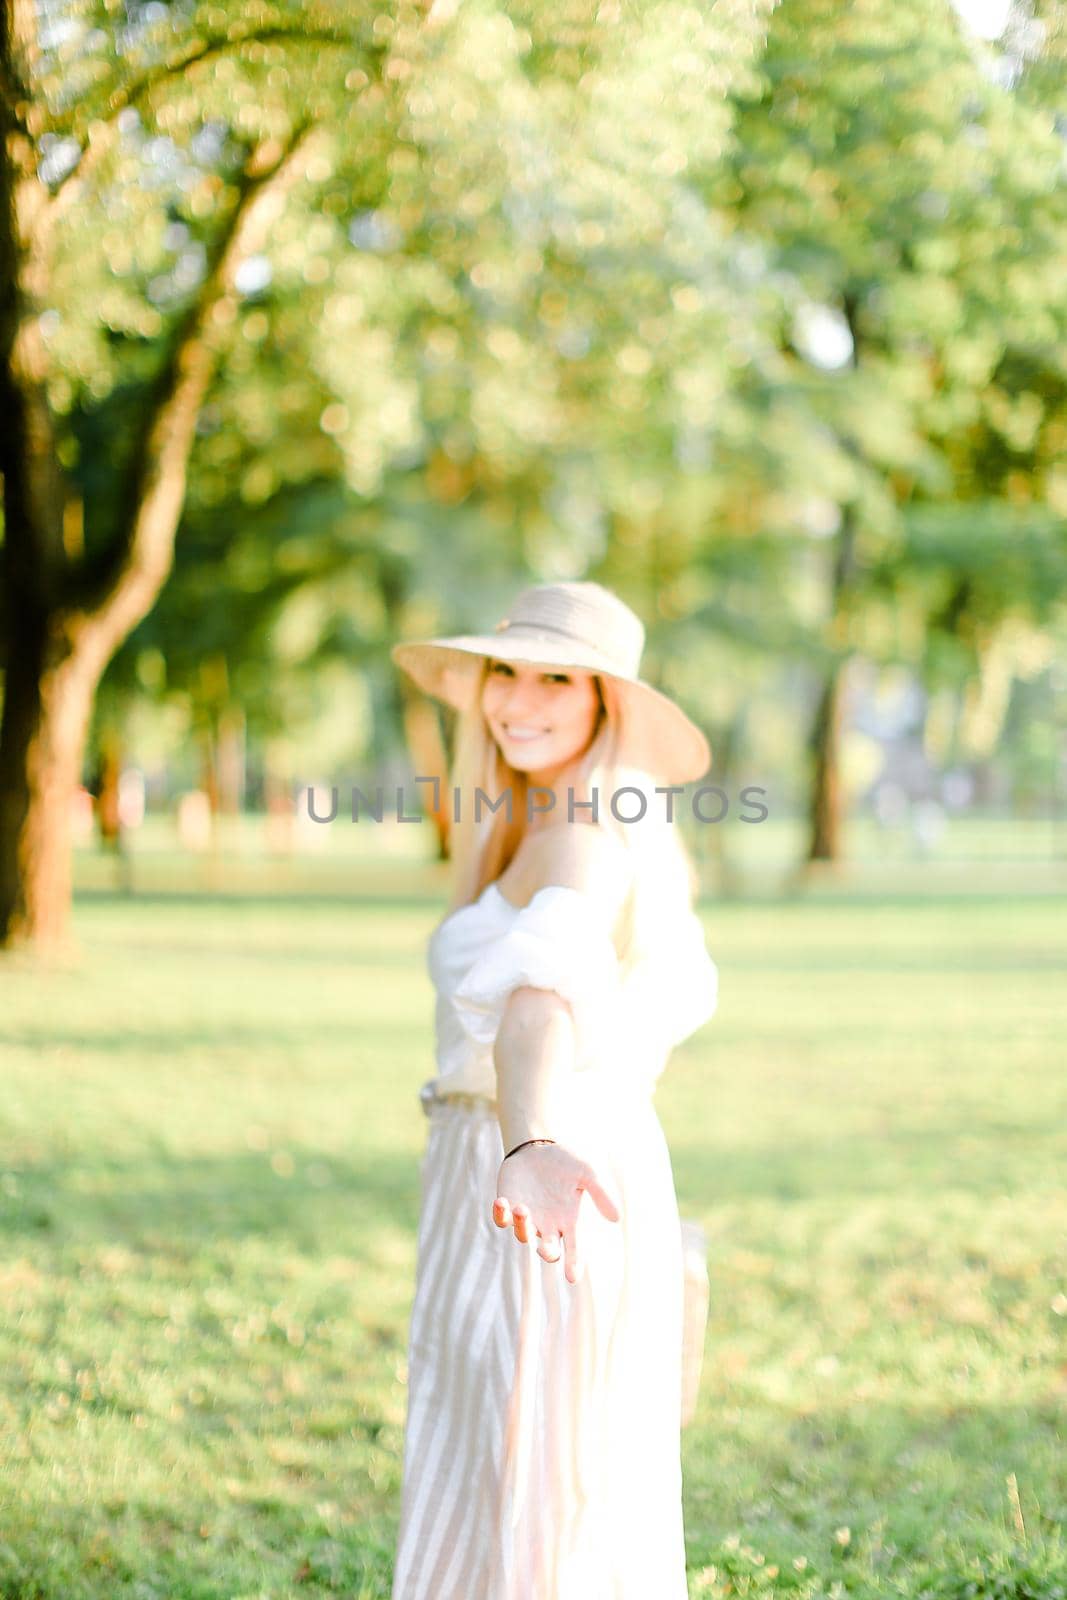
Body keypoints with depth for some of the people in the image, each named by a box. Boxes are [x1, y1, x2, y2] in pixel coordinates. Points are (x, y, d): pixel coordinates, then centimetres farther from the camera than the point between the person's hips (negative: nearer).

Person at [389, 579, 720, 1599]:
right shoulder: (624, 828, 11)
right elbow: (684, 990, 23)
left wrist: (531, 1143, -56)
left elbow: (546, 989, -39)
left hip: (543, 1212, -10)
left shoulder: (580, 837, -18)